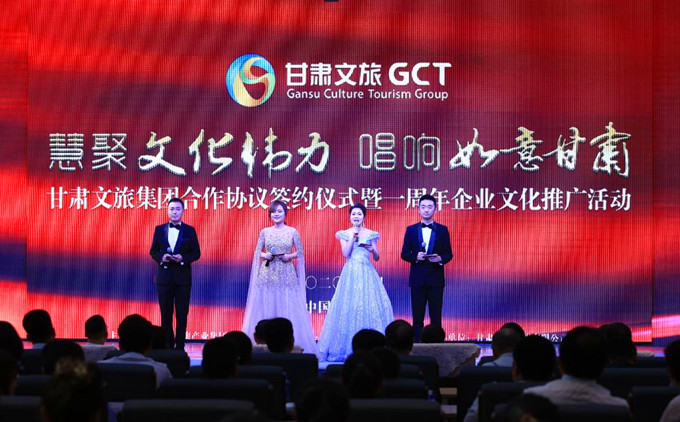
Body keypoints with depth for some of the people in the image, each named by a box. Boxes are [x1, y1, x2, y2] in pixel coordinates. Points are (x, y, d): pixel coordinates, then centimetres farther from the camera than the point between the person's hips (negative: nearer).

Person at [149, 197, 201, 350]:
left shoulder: (190, 230, 3)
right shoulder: (159, 229, 7)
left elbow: (196, 253, 1)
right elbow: (153, 251, 8)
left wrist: (183, 258, -16)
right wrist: (161, 257, -13)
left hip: (183, 276, -1)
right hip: (164, 276, 1)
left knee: (182, 314, 1)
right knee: (165, 313, 6)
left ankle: (180, 346, 5)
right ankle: (167, 345, 13)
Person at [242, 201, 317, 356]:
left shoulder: (292, 232, 4)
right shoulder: (265, 232, 7)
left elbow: (300, 253, 7)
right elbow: (257, 253, 12)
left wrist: (290, 256, -11)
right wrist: (265, 255, -9)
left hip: (286, 273, -1)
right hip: (268, 273, 1)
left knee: (288, 307, -2)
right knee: (266, 307, -1)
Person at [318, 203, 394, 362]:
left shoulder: (371, 234, 9)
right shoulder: (344, 234, 9)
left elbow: (377, 258, 9)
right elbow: (345, 253, -4)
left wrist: (373, 250, -11)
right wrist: (352, 236, -5)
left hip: (367, 273, 0)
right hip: (350, 273, 0)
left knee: (370, 306, -5)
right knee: (348, 307, -4)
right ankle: (348, 347, 1)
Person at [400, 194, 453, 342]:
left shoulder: (442, 230, 5)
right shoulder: (411, 230, 7)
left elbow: (449, 254, 4)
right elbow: (404, 253, 5)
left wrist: (440, 259, -17)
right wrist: (415, 256, -15)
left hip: (436, 279, 0)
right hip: (417, 278, 1)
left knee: (436, 317, 1)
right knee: (417, 318, 3)